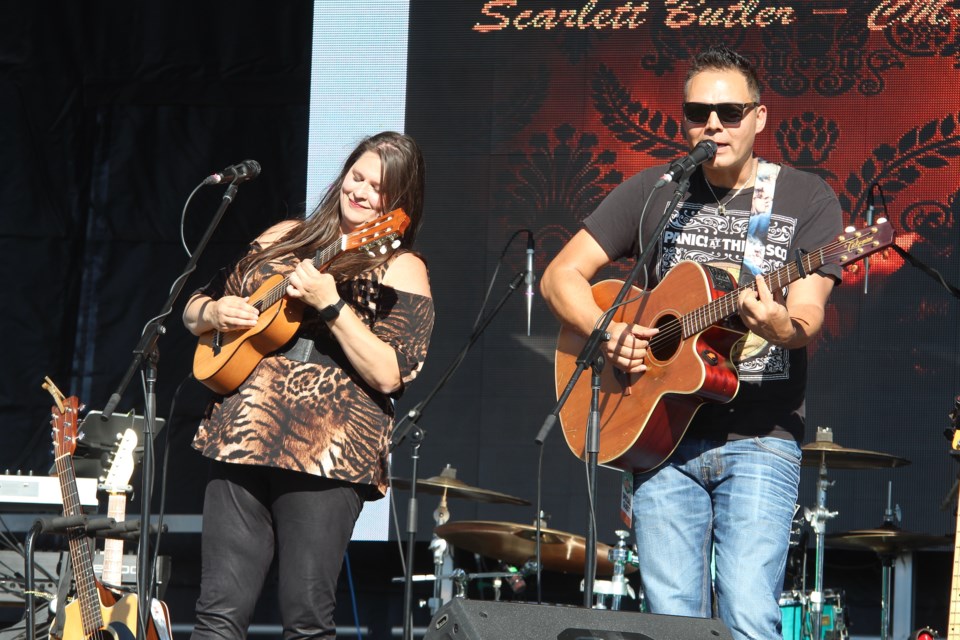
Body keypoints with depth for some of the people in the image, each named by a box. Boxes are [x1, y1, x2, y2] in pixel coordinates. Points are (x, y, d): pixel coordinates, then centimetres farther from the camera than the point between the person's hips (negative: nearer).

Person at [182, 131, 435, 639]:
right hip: (244, 437, 4)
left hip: (325, 450, -4)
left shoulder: (401, 270, 3)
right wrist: (214, 313, 0)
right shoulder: (286, 238, 17)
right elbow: (193, 311, 23)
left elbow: (390, 375, -11)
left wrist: (332, 306, -18)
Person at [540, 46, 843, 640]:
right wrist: (607, 333, -10)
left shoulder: (806, 199, 2)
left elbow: (807, 317, -10)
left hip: (759, 439, -3)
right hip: (662, 433, 3)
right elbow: (561, 275, 9)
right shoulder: (653, 192, 10)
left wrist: (784, 327, -34)